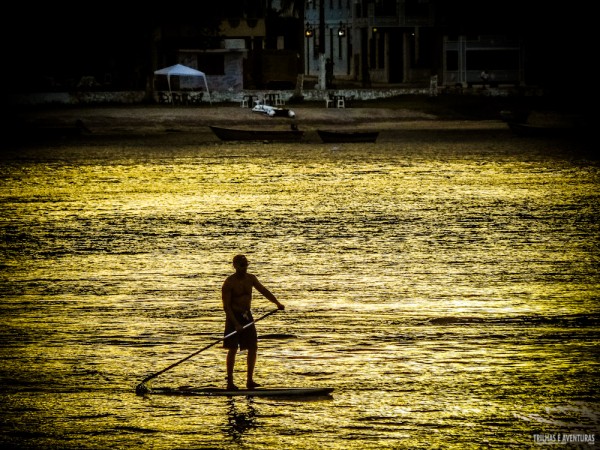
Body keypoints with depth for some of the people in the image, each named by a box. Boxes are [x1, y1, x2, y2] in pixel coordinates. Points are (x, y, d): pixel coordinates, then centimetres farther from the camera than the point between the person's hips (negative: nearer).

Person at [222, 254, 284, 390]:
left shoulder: (251, 278, 6)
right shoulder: (229, 283, -13)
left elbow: (263, 291, 4)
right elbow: (226, 306, -16)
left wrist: (277, 303, -11)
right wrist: (236, 324, -23)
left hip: (247, 315, 6)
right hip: (234, 317, -6)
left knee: (253, 348, 1)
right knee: (233, 349, -6)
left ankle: (250, 380, 7)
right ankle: (230, 382, -1)